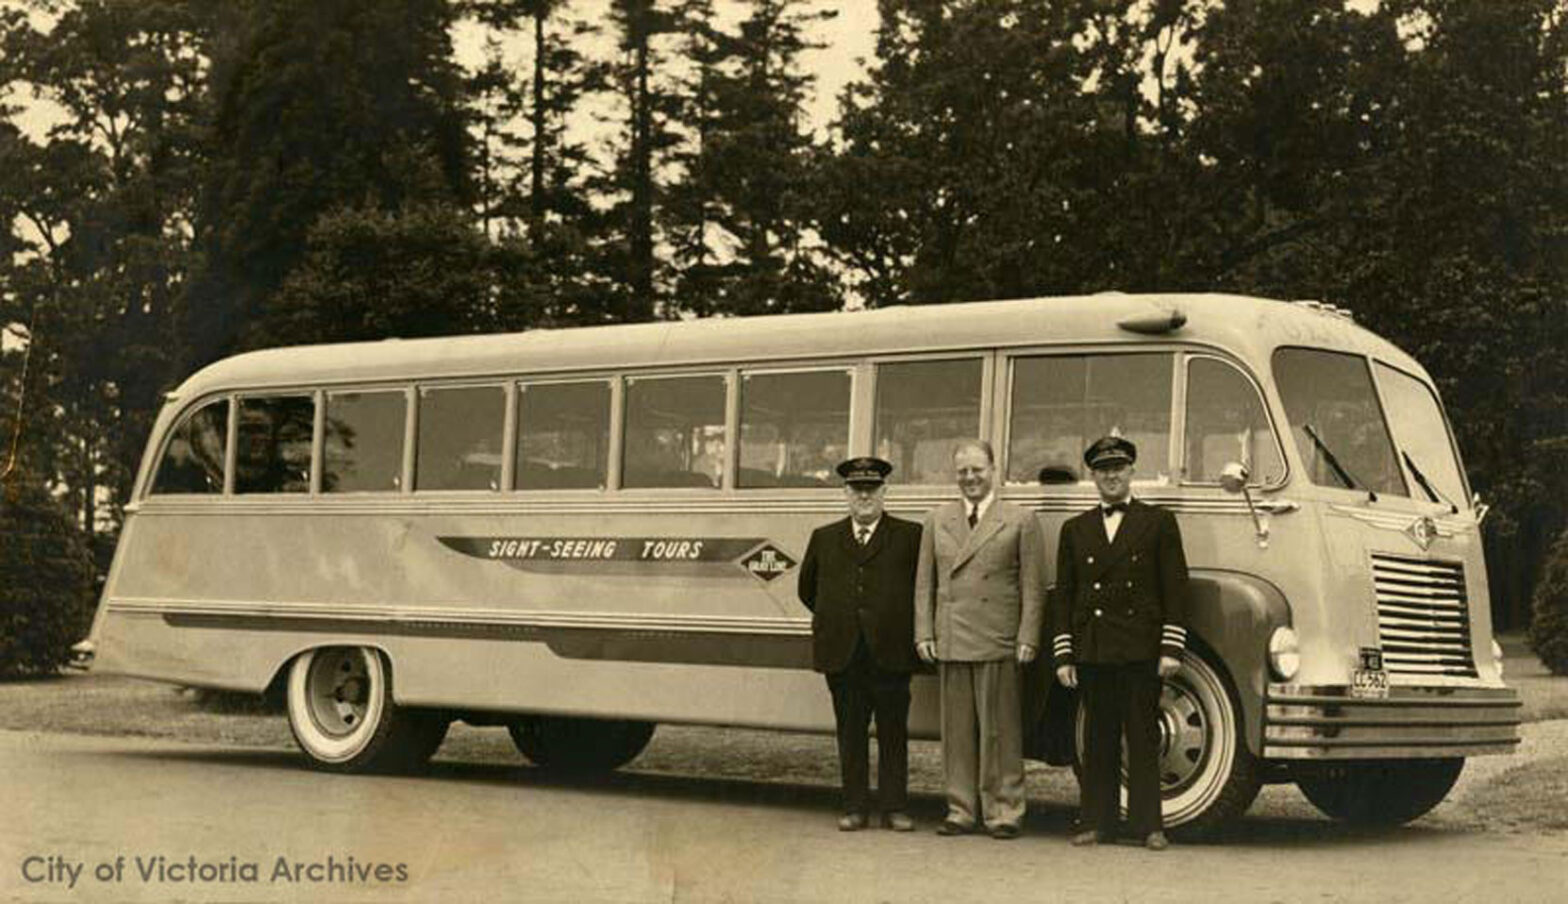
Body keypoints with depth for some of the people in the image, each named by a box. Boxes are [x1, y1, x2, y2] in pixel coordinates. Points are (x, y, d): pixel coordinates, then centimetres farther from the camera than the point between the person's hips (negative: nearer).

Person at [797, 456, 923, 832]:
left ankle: (894, 808, 7)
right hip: (842, 655, 2)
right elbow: (808, 589, 22)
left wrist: (908, 629, 3)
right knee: (850, 732, 6)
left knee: (893, 733, 1)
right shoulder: (824, 538, 12)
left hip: (890, 654, -2)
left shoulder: (910, 536, 3)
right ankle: (855, 807, 12)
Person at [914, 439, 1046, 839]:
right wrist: (924, 633, 4)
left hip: (997, 643, -3)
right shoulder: (936, 522, 13)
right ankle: (961, 809, 15)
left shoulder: (1020, 521, 3)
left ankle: (1003, 811, 8)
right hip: (950, 642, 3)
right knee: (957, 729, 7)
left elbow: (1033, 587, 0)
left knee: (999, 730, 1)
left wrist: (1027, 639, -8)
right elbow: (924, 584, 13)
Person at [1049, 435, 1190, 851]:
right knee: (1098, 740, 5)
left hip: (1141, 650, -2)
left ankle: (1148, 824, 5)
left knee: (1143, 738, 0)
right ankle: (1096, 822, 10)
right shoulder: (1075, 529, 15)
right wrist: (1063, 655, 4)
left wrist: (1171, 649, -7)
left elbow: (1175, 589, 2)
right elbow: (1063, 596, 12)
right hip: (1091, 652, 2)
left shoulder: (1159, 523, 7)